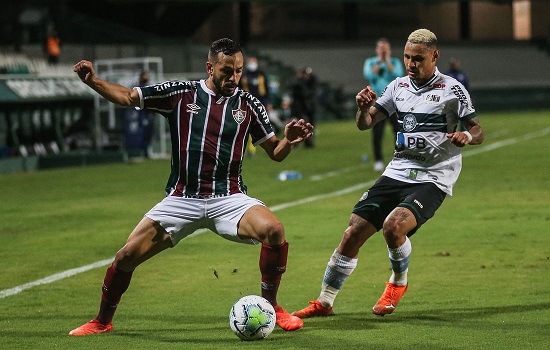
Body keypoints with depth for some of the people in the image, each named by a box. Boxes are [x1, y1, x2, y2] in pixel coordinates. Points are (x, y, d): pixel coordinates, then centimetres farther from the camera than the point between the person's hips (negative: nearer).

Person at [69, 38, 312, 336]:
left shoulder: (248, 104, 4)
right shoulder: (180, 93, 2)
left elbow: (275, 152, 10)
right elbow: (128, 97, 8)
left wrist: (289, 140, -12)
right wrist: (93, 81, -8)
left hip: (228, 199, 0)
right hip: (181, 199, 0)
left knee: (273, 230, -28)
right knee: (127, 255, -9)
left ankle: (270, 306, -6)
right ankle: (102, 322, 16)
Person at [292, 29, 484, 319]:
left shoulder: (452, 89, -4)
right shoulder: (398, 86, 10)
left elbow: (478, 131, -2)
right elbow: (364, 123, 12)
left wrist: (467, 136, -26)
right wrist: (363, 108, -11)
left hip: (432, 179, -5)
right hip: (397, 172, 5)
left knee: (393, 226, -29)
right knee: (353, 232, -4)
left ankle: (398, 283, 1)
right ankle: (324, 303, 9)